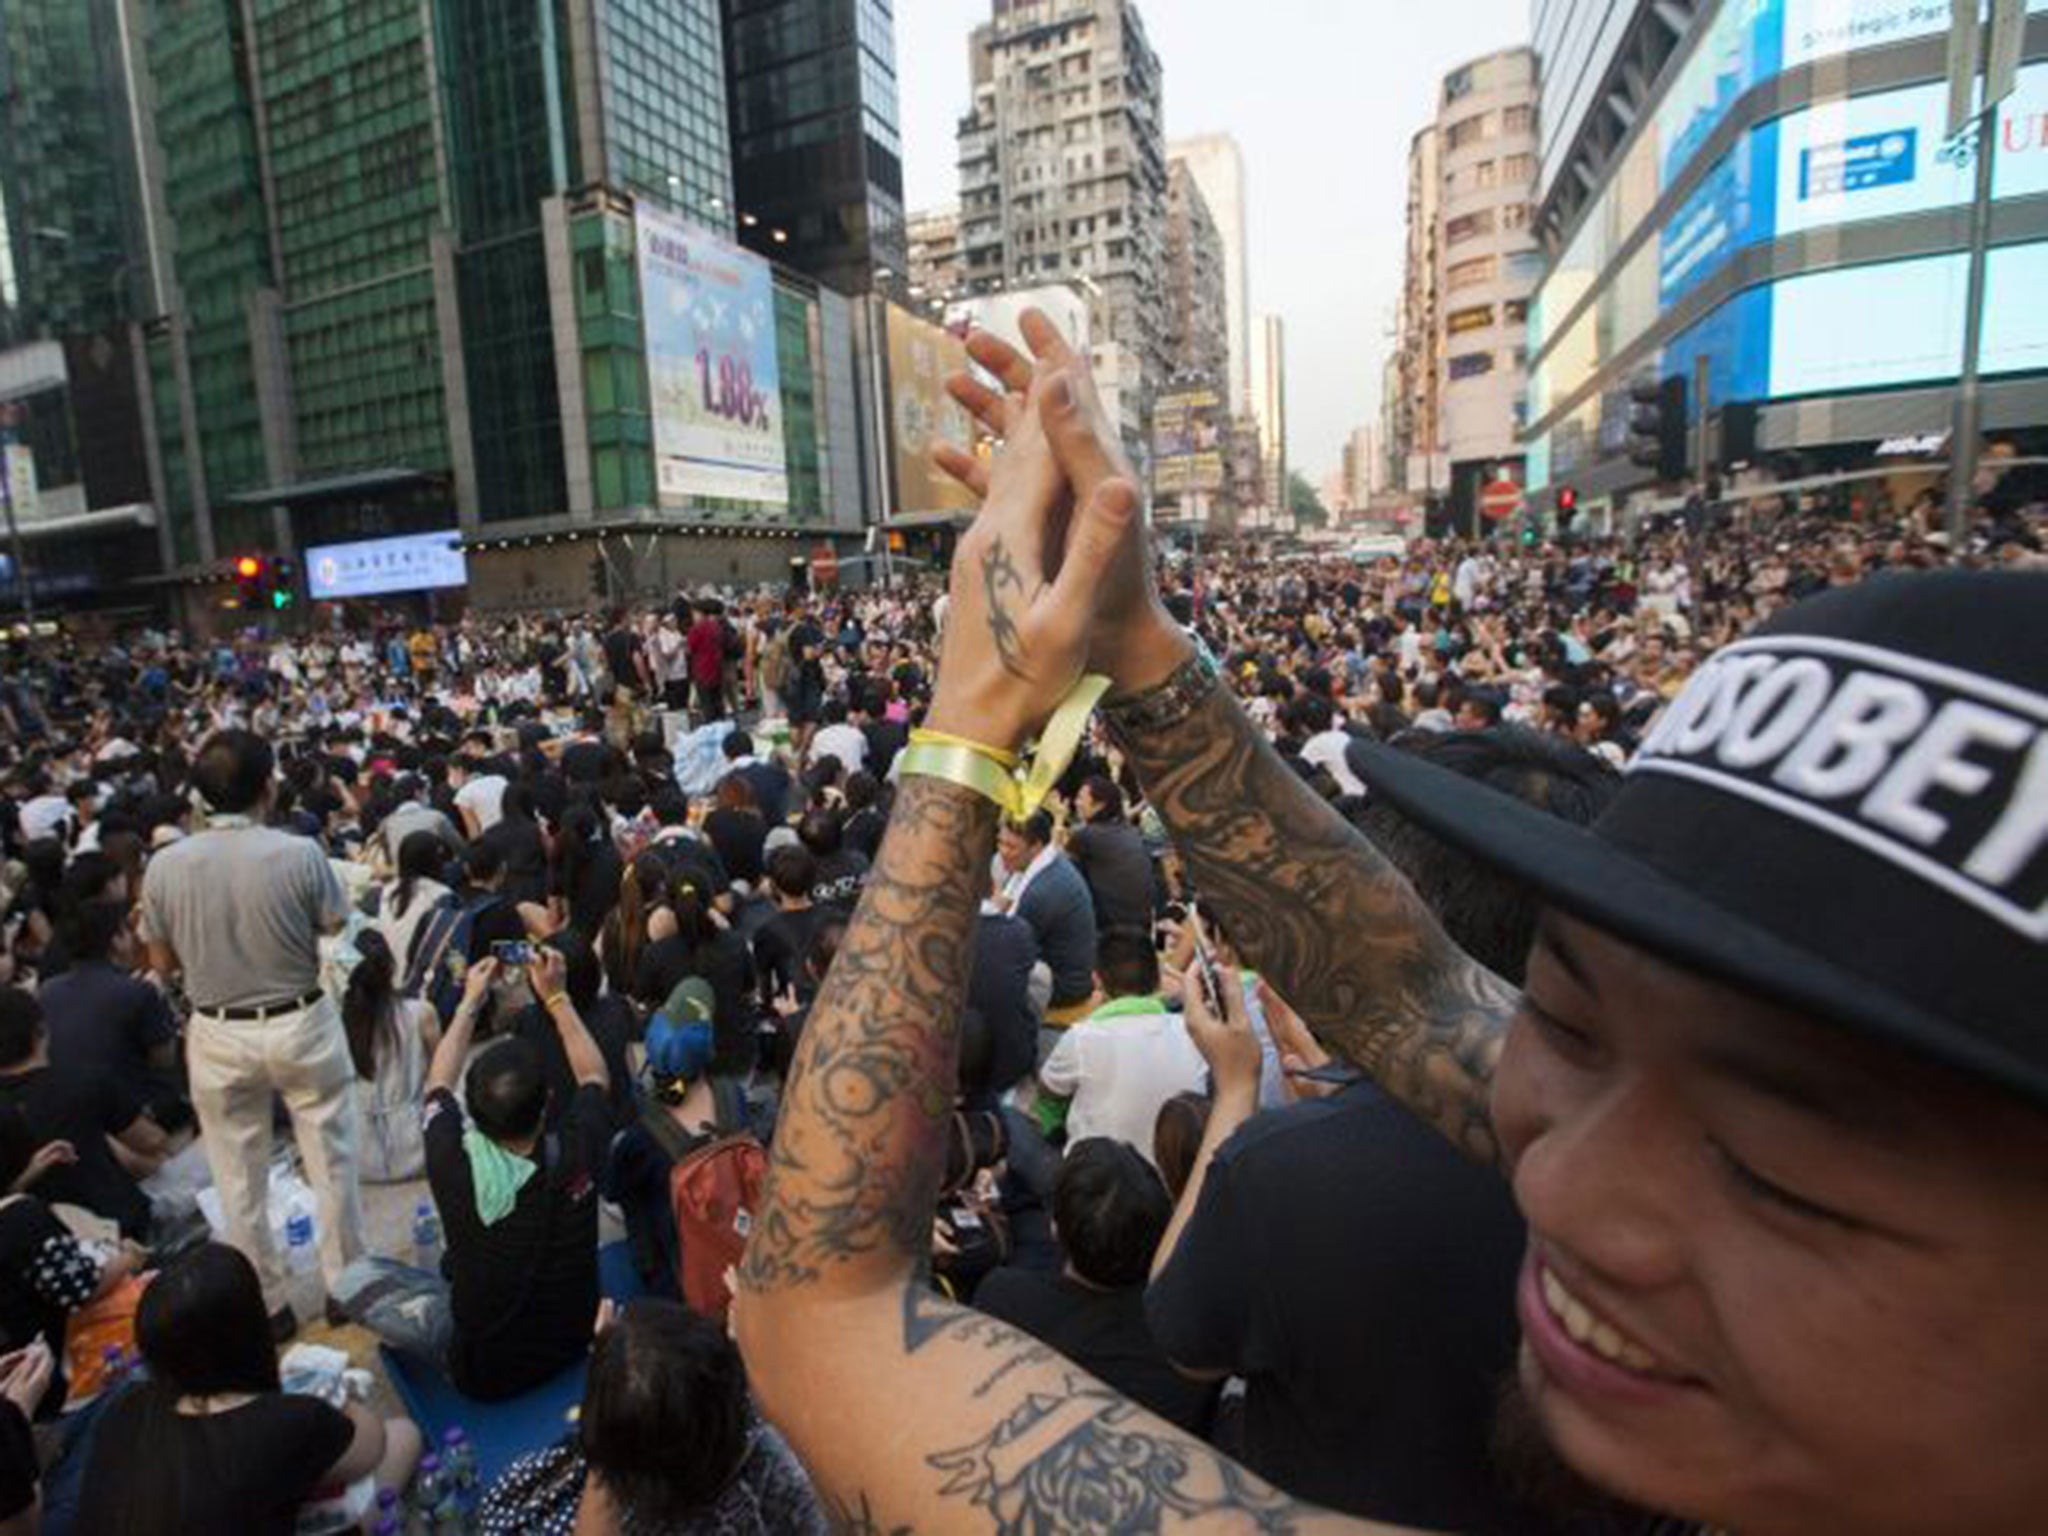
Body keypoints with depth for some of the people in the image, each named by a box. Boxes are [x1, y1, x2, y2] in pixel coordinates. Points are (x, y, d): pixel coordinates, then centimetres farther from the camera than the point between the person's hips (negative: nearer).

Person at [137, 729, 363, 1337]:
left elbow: (162, 963, 0)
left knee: (240, 1180, 17)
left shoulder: (165, 865, -11)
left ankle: (266, 1305, 30)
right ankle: (346, 1284, 29)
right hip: (301, 1025, -2)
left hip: (218, 1036, 2)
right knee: (331, 1163, 15)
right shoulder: (300, 854, -19)